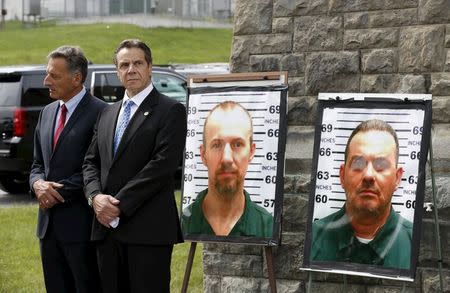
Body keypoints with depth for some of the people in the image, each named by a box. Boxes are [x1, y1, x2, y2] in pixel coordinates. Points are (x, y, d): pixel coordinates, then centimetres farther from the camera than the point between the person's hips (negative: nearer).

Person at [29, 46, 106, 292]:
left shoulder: (99, 113, -10)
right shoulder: (47, 113, 15)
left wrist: (59, 191, -14)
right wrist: (38, 184, -4)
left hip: (81, 224, -7)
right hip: (49, 225, 8)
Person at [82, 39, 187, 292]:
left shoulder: (170, 111, -3)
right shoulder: (107, 114, 20)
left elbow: (162, 165, -13)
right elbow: (91, 162, 17)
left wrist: (120, 204, -14)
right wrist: (96, 197, -4)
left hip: (148, 230, -6)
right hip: (108, 227, 6)